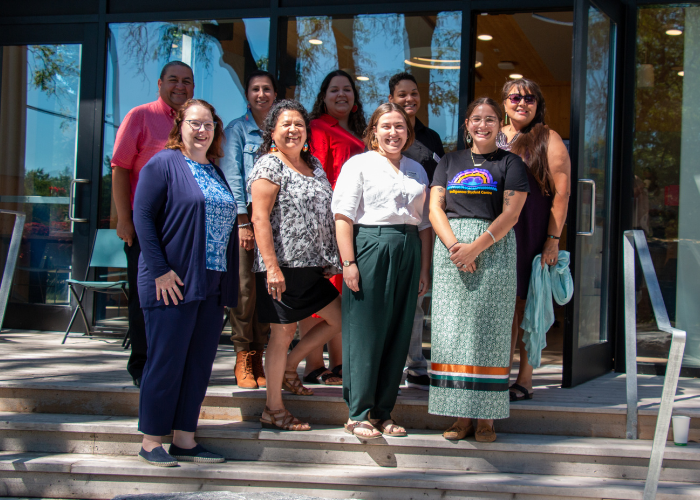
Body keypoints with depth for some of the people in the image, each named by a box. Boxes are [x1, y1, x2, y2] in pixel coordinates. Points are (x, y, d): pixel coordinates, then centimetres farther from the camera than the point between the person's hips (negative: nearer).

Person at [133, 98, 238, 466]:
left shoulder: (215, 172, 17)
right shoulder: (164, 163, -3)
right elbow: (142, 215, -10)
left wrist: (228, 284, 12)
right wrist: (160, 269, -17)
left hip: (211, 284, 7)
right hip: (172, 283, -7)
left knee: (200, 362, 8)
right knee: (166, 361, -2)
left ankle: (183, 439, 16)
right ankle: (151, 442, 7)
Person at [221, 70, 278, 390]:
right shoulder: (236, 130, 6)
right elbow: (232, 177, -2)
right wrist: (242, 221, -11)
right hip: (245, 215, -3)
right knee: (244, 285, -8)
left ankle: (258, 355, 7)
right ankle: (243, 356, -2)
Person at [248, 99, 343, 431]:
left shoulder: (314, 165, 15)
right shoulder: (269, 165, -8)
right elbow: (260, 218, -14)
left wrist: (331, 260, 14)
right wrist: (272, 267, -21)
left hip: (312, 266, 8)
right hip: (282, 267, -8)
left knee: (339, 320, 9)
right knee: (283, 332, -2)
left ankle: (288, 366, 24)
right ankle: (273, 410, 9)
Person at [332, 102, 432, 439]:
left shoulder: (417, 171, 19)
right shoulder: (359, 165, 3)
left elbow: (424, 222, 19)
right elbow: (344, 216, -5)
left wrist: (424, 269, 12)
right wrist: (348, 262, -14)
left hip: (408, 253, 5)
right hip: (369, 247, -5)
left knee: (398, 334, 5)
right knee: (365, 332, -4)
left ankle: (383, 412, 14)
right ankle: (358, 414, 3)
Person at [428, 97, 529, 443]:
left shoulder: (509, 163, 7)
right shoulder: (450, 162, 17)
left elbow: (510, 214, -4)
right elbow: (435, 208, 7)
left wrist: (475, 247, -14)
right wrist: (453, 245, -11)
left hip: (493, 250, -3)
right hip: (450, 248, 3)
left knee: (489, 329, -4)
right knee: (453, 328, -1)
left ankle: (486, 416, 0)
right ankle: (461, 415, 3)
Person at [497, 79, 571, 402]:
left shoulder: (548, 140, 0)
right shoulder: (493, 139, 14)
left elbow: (562, 193, -6)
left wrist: (553, 239, -13)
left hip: (533, 234, -4)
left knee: (528, 306, -1)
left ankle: (524, 380, 5)